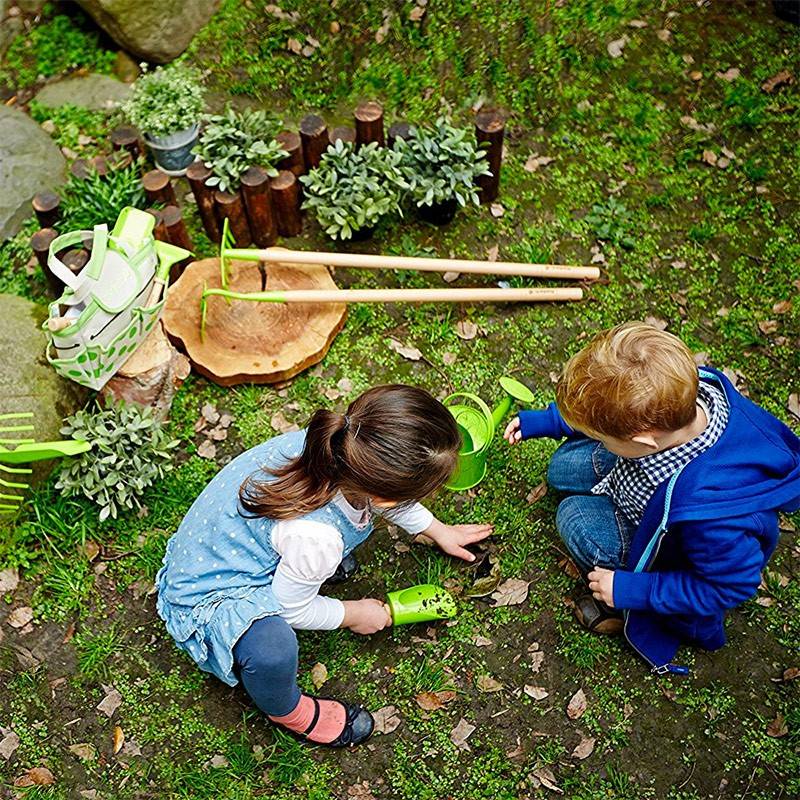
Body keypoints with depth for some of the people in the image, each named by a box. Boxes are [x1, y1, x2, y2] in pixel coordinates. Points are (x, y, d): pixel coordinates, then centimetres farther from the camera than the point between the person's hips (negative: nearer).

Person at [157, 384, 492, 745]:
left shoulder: (339, 442, -23)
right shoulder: (316, 538, -42)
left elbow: (390, 497, 3)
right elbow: (290, 608, -20)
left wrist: (438, 530, 16)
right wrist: (353, 614, -3)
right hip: (210, 598, -7)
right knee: (273, 647, -36)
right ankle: (287, 711, -1)